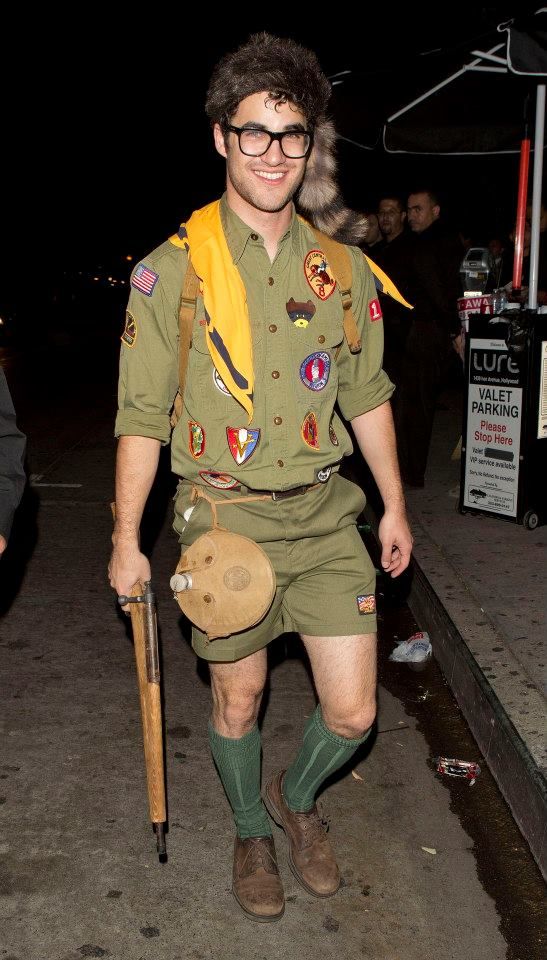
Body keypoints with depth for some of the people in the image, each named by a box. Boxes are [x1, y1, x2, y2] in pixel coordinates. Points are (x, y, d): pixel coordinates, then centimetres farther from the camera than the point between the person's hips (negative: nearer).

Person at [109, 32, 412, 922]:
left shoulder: (344, 267, 3)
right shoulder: (173, 269, -7)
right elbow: (142, 415, -4)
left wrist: (394, 506, 14)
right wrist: (126, 540, -3)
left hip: (325, 514, 3)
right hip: (226, 519, -2)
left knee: (352, 714, 5)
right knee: (237, 702, 14)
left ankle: (297, 797, 38)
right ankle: (252, 833, 42)